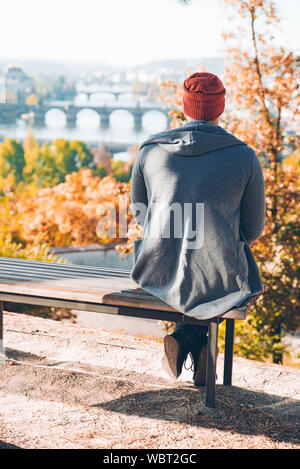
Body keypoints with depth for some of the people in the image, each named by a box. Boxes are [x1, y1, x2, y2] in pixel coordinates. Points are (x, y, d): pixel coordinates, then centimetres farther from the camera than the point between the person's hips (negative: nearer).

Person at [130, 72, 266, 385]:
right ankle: (192, 337, 13)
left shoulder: (150, 150, 1)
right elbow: (253, 229, 3)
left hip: (158, 275, 2)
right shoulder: (244, 157, -5)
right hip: (219, 283, -2)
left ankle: (183, 341, 16)